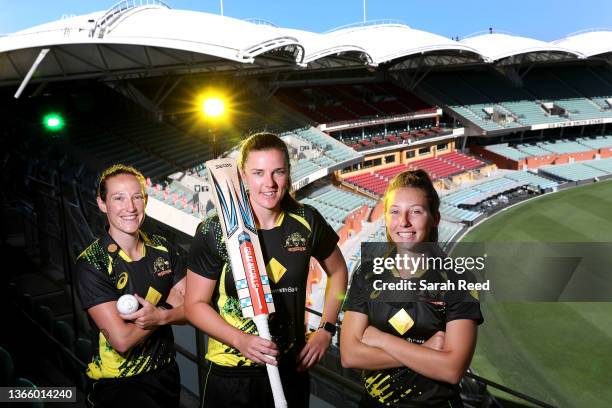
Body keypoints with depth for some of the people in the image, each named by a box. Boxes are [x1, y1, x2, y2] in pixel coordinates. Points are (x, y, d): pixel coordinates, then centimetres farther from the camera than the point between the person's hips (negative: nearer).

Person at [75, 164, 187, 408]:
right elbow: (122, 339, -23)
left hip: (165, 371, 5)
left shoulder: (165, 250, -4)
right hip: (115, 382, -5)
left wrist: (160, 316, -23)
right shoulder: (91, 263, -19)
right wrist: (169, 308, -14)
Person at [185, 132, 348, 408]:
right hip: (230, 374, -2)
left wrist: (326, 329, 3)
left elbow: (337, 271, 11)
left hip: (293, 369, 3)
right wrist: (241, 340, -20)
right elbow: (195, 304, -7)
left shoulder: (306, 221, -6)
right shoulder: (215, 230, -13)